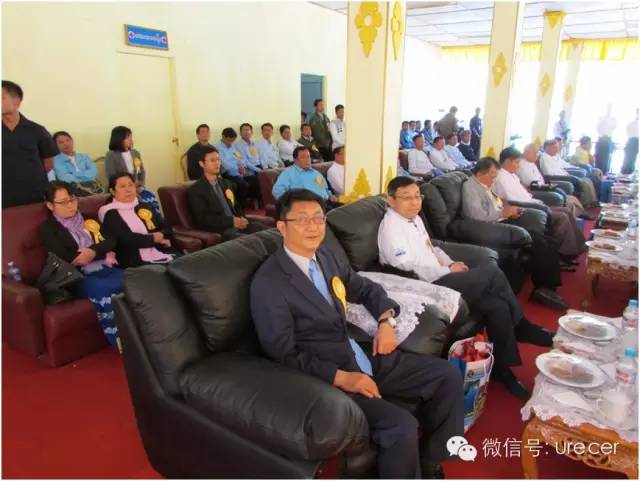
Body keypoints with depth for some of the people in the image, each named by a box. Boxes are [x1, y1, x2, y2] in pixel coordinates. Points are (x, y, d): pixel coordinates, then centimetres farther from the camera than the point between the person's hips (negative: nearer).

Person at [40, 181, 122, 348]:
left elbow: (111, 241, 11)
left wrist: (93, 251, -10)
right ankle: (122, 342, -30)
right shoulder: (48, 228, 12)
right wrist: (102, 252, -1)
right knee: (106, 291, -37)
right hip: (80, 277, -4)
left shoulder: (88, 219, 25)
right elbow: (65, 259, -3)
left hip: (106, 269, 4)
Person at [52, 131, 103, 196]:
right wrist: (79, 184, -16)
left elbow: (93, 172, 7)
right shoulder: (56, 160, 14)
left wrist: (75, 174, -3)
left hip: (91, 184, 2)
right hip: (72, 187, -2)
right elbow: (64, 177, -4)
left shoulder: (84, 157, 25)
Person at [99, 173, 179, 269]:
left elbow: (167, 229, 16)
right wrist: (154, 238, -3)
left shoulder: (146, 206, 22)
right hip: (138, 262, -5)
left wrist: (160, 236, -6)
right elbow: (125, 239, -10)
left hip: (166, 254, 6)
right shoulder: (111, 215, 5)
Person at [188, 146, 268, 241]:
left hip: (237, 225, 7)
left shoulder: (226, 183, 22)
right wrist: (231, 221, -18)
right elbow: (203, 219, -9)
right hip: (218, 230, -7)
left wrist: (242, 219, 1)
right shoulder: (195, 190, 0)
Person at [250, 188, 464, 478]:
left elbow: (366, 289, 19)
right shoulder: (268, 283, -16)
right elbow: (284, 356, -17)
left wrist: (386, 321, 0)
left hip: (363, 354, 8)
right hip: (324, 375, -8)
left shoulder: (325, 257, 8)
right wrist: (342, 377, -22)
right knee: (401, 426, -26)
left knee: (447, 375, 4)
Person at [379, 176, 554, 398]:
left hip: (439, 279, 9)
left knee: (497, 306, -9)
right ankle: (521, 327, 4)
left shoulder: (415, 219, 16)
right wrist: (448, 271, -12)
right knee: (492, 272, -16)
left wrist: (451, 264, 4)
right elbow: (409, 268, -20)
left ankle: (503, 368, 5)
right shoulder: (391, 226, -12)